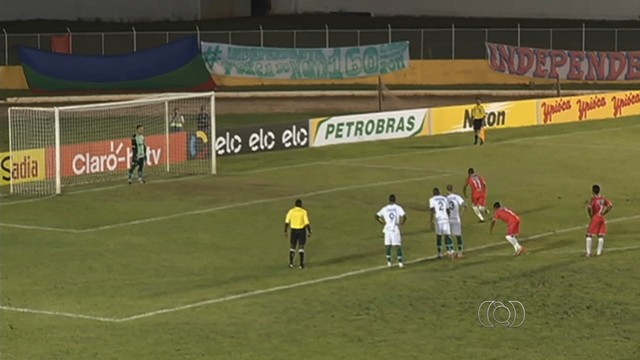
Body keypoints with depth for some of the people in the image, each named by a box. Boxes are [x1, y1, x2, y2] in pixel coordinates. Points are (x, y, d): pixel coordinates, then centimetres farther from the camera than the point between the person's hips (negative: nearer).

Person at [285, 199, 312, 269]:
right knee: (301, 248, 4)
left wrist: (286, 231, 6)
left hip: (293, 230, 2)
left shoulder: (291, 211, -2)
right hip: (302, 230, -2)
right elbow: (307, 223, -12)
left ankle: (291, 263, 7)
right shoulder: (303, 212, -9)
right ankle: (301, 264, 0)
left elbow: (287, 222, -2)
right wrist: (309, 232, -4)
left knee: (292, 247, 13)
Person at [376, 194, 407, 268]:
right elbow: (404, 217, -16)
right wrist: (401, 223, -3)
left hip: (387, 229, 2)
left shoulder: (385, 208, 3)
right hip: (395, 229, -2)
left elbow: (377, 216, 1)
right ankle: (400, 262, 0)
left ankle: (389, 262, 10)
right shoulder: (398, 208, -4)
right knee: (398, 246, 2)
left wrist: (383, 223, 7)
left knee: (388, 246, 11)